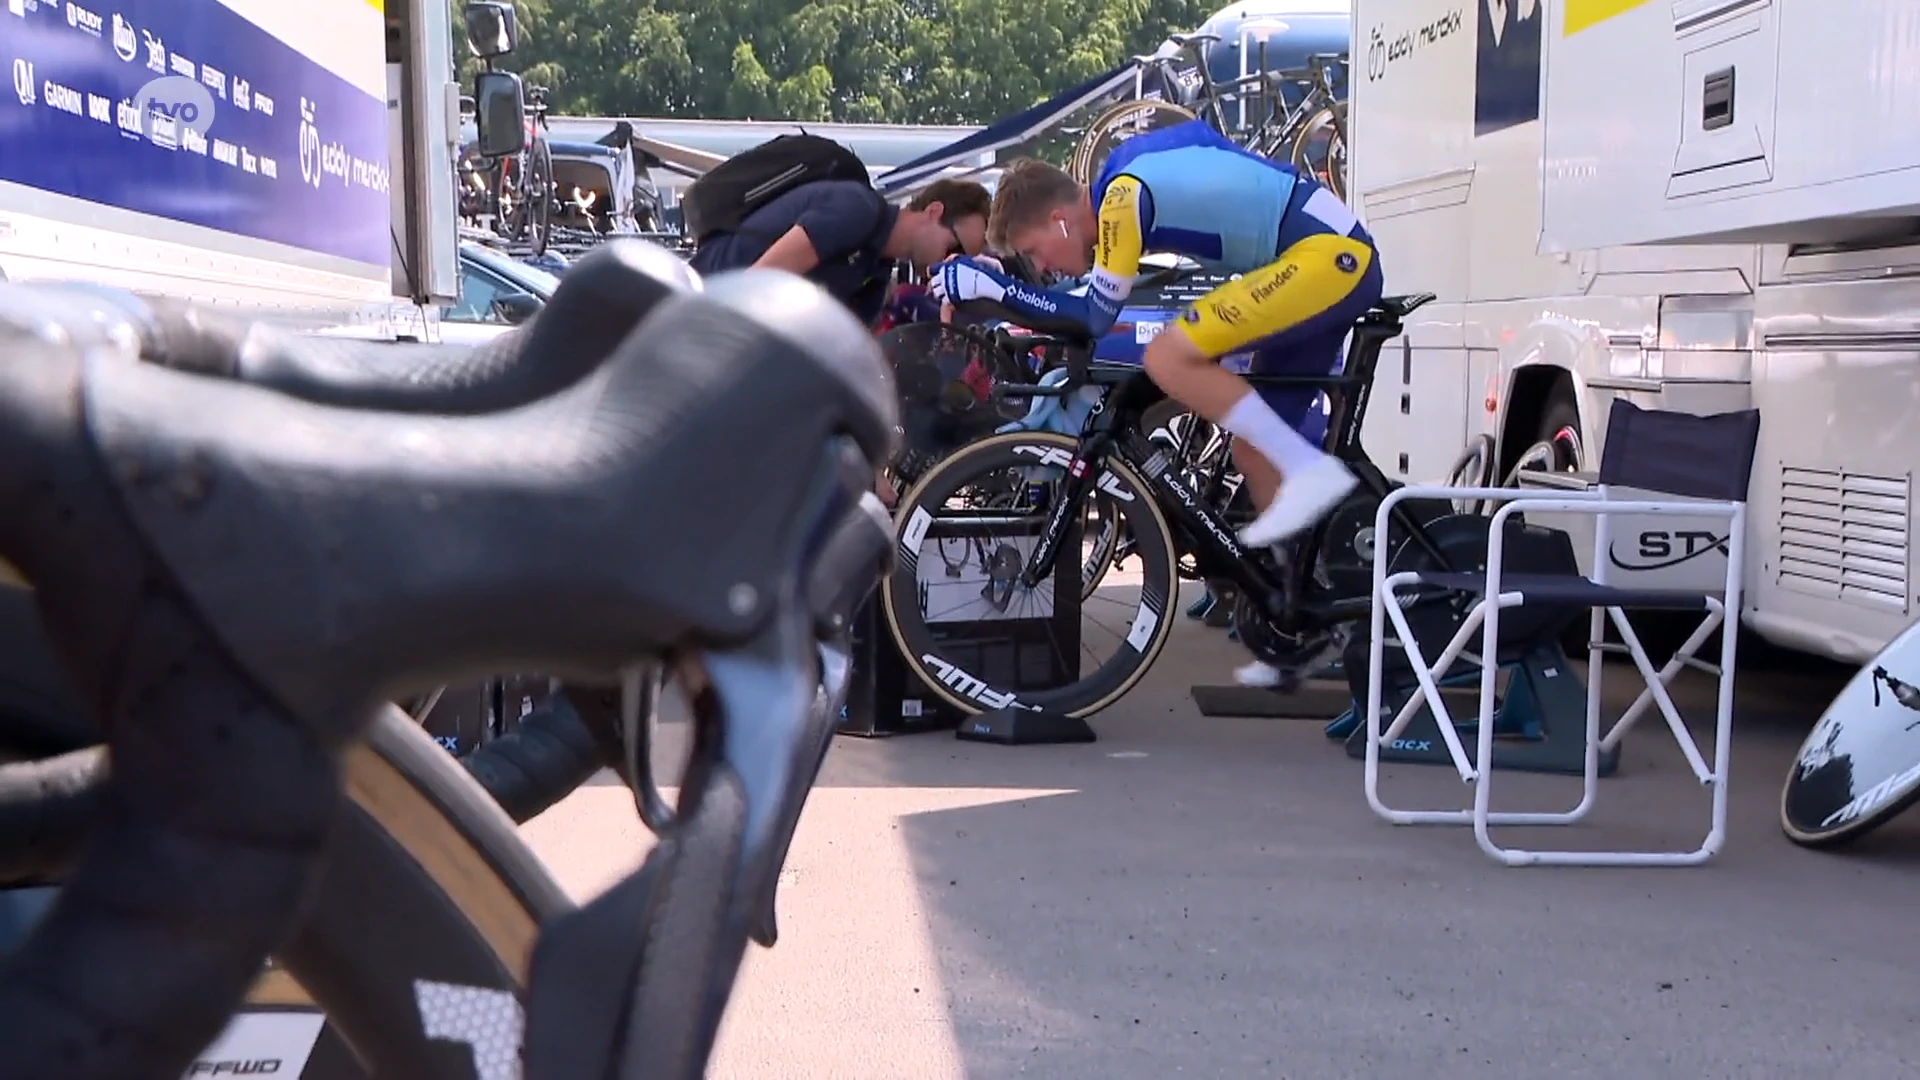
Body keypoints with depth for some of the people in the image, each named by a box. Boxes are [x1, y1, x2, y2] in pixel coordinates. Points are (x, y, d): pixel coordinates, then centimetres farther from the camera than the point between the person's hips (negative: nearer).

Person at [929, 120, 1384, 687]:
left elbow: (1095, 317, -14)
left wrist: (989, 284, -12)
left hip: (1330, 255, -10)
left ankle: (1311, 470, -13)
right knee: (1254, 449, 11)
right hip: (1344, 258, 10)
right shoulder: (1122, 189, 12)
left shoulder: (1124, 193, -15)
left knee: (1169, 359, -21)